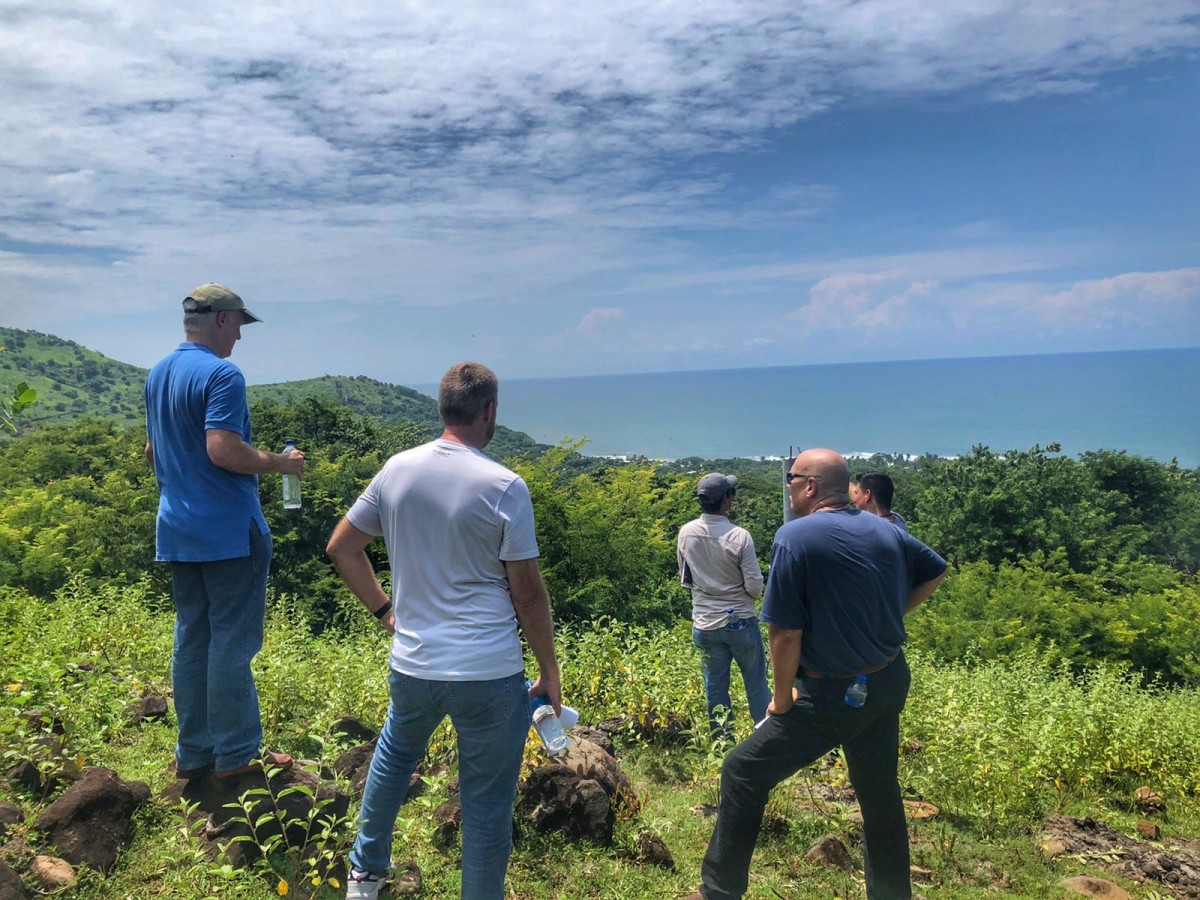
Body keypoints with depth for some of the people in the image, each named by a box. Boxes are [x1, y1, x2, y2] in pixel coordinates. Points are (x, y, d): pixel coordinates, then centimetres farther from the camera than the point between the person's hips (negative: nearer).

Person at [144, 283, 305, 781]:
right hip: (228, 530, -9)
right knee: (231, 641, 0)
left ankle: (193, 753, 22)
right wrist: (280, 463, -13)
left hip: (177, 529, 9)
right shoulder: (221, 375, -15)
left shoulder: (158, 374, 14)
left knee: (191, 639, 13)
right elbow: (223, 450, -26)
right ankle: (235, 755, 9)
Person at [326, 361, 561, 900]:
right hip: (489, 674, -5)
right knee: (487, 804, 11)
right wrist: (549, 669, 1)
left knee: (395, 753, 32)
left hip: (411, 668, 5)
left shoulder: (396, 469, -1)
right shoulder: (503, 487, -15)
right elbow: (528, 594, -11)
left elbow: (341, 548, 9)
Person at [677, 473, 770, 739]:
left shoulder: (686, 533, -5)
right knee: (757, 686, 11)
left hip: (704, 625, 4)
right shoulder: (739, 536, -19)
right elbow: (755, 587, -14)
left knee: (715, 689, 12)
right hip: (740, 622, -3)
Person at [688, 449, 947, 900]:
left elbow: (785, 631, -20)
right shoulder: (885, 530, 3)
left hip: (833, 695, -7)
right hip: (890, 683, 7)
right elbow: (935, 570, 20)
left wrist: (783, 698, -6)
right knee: (879, 791, 21)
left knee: (743, 774, 4)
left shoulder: (795, 536, -19)